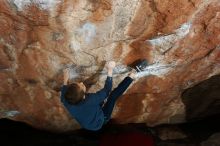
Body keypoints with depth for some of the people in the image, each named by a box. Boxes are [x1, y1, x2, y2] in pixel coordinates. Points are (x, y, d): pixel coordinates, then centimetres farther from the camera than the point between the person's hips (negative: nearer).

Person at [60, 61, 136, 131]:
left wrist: (65, 80, -1)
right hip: (99, 123, -5)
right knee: (113, 95, -9)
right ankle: (130, 77, 10)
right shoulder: (90, 100, -45)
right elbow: (106, 91, -33)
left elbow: (63, 94, -3)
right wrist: (110, 71, -33)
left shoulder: (66, 102, -28)